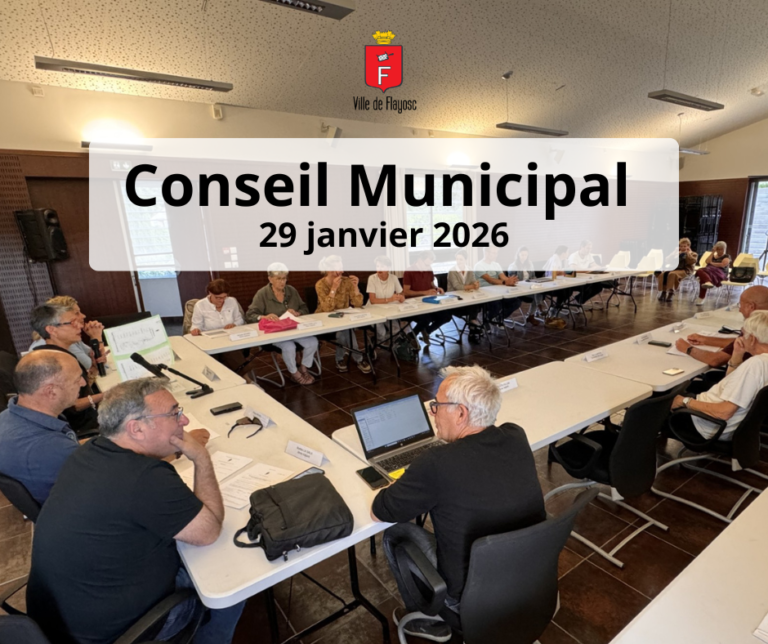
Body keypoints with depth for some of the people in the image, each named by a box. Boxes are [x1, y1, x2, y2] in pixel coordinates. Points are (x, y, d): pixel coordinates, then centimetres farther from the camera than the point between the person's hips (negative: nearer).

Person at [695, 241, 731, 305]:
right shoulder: (713, 256, 33)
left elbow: (722, 265, 0)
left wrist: (712, 263, 9)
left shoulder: (727, 256, 20)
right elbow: (707, 262, 11)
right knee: (700, 271, -37)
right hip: (708, 270, 4)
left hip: (719, 272, -4)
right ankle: (708, 282, -63)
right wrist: (713, 252, 14)